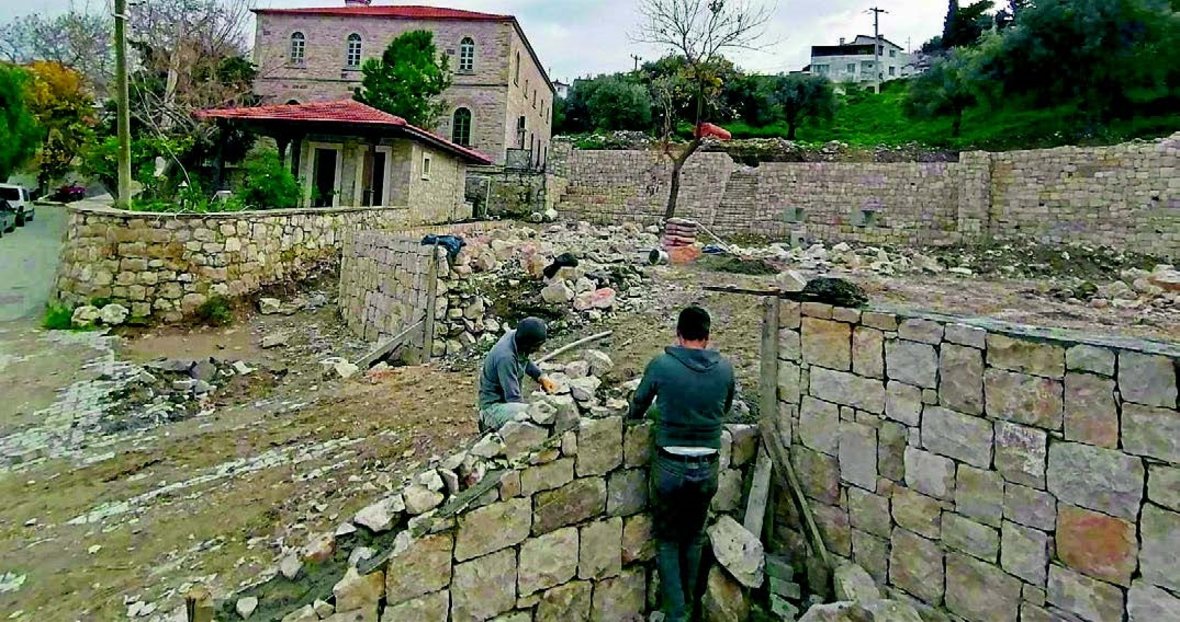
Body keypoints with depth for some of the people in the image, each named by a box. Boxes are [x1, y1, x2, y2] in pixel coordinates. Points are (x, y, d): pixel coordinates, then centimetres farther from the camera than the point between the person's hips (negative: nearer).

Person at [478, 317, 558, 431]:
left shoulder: (516, 336, -8)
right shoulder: (505, 357, -32)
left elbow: (525, 361, 15)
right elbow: (513, 399, -27)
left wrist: (542, 377, 0)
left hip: (510, 397, 10)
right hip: (494, 404, -10)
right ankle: (492, 423, -5)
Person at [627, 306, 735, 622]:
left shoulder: (660, 365, -11)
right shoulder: (724, 369, -4)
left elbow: (638, 407, 5)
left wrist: (635, 416, 28)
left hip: (670, 468, -3)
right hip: (707, 469, 3)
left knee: (668, 542, 15)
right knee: (694, 539, 22)